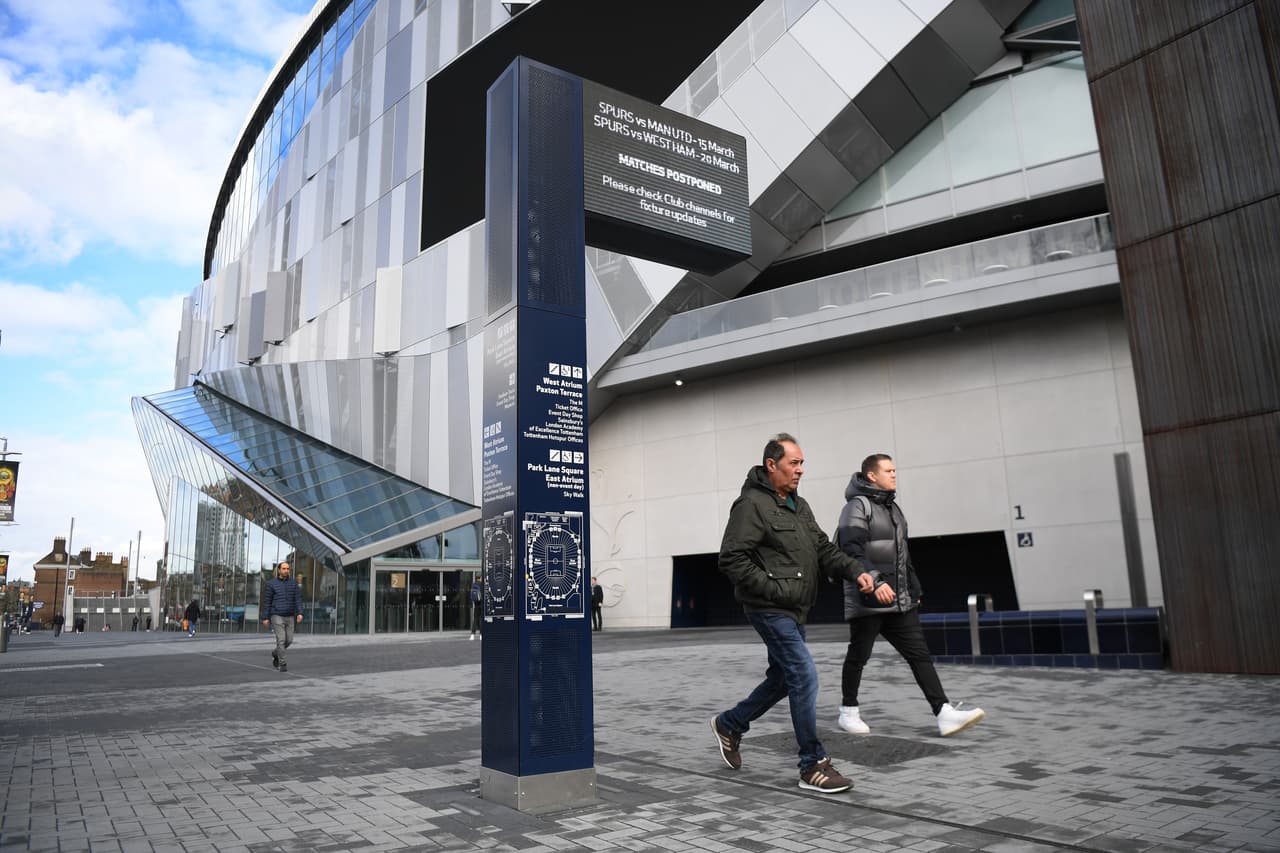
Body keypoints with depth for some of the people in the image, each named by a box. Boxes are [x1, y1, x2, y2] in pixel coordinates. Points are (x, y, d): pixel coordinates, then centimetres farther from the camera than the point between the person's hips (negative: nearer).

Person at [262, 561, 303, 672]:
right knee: (281, 640, -11)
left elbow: (298, 599, -1)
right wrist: (265, 618, -4)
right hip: (277, 616, -4)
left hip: (289, 617, 4)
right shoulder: (271, 583, -4)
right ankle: (282, 664, -1)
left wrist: (300, 613, -14)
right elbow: (267, 601, -1)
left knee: (288, 640, 7)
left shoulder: (293, 583, 4)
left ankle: (276, 654, 36)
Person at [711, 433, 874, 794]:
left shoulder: (799, 506, 14)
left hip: (793, 612, 10)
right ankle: (813, 766, 3)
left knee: (783, 679, 18)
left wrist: (856, 571, -1)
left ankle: (729, 724, 37)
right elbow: (731, 559, -19)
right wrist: (772, 589, -20)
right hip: (770, 611, -10)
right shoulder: (752, 504, -15)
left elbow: (824, 548, 15)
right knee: (805, 678, -10)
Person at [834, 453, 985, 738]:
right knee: (858, 655, 5)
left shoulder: (893, 508, 18)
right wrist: (875, 582, -33)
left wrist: (914, 590, 22)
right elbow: (852, 551, -22)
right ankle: (848, 711, 20)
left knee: (919, 653, 1)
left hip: (900, 601, 8)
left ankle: (944, 714, 0)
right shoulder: (858, 506, -10)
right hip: (867, 600, -8)